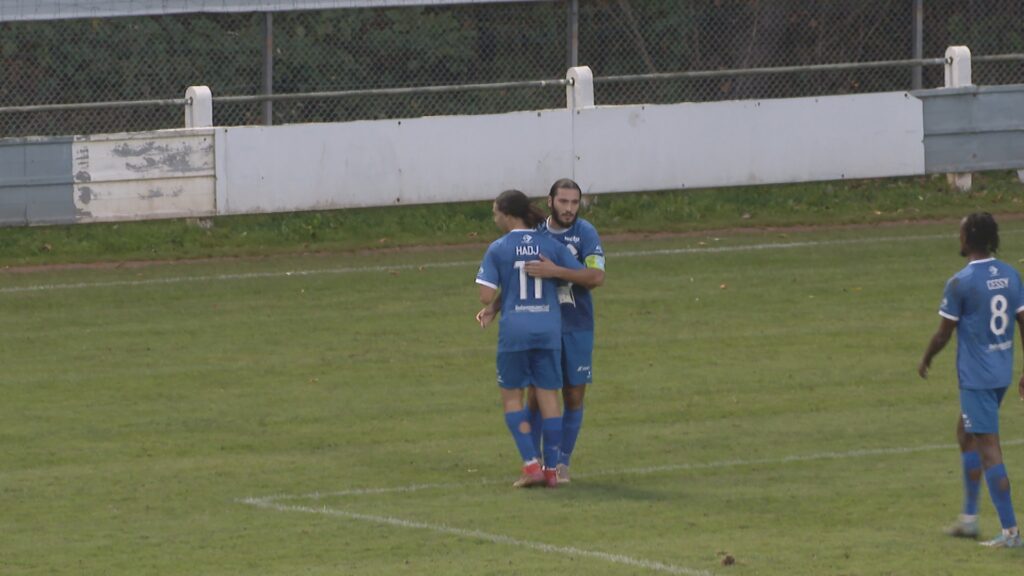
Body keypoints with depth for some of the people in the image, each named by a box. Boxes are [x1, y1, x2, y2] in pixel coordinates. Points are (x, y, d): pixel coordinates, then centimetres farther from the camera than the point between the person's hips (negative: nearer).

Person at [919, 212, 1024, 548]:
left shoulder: (960, 283, -16)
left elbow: (944, 333, -9)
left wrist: (925, 361, 10)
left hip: (976, 378, -8)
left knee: (988, 447, -5)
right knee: (966, 433, 24)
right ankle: (969, 518, 29)